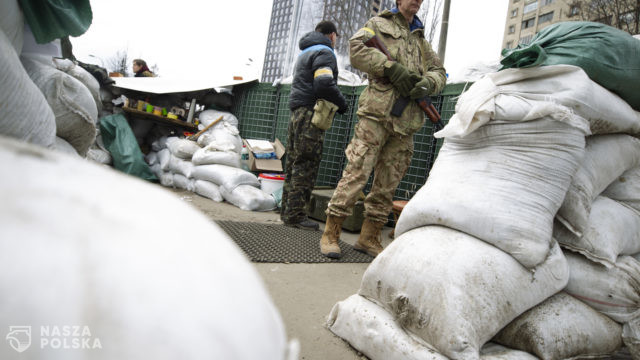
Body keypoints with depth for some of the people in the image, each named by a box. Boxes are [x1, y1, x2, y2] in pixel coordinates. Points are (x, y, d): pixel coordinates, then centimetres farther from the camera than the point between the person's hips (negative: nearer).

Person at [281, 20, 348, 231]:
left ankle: (287, 210, 15)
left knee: (294, 164, 10)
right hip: (311, 114, -9)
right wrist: (342, 104, -6)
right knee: (306, 166, -9)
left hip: (297, 113, 9)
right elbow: (324, 84, -21)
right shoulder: (324, 53, -5)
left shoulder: (304, 53, 26)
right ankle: (295, 215, -7)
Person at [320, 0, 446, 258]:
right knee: (356, 172, -11)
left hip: (406, 122, 6)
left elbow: (439, 71, 23)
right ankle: (330, 234, -3)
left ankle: (368, 238, 14)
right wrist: (392, 67, -14)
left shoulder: (422, 40, 29)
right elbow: (356, 49, -4)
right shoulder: (380, 24, 14)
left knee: (388, 183, 5)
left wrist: (428, 83, -2)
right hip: (377, 113, -5)